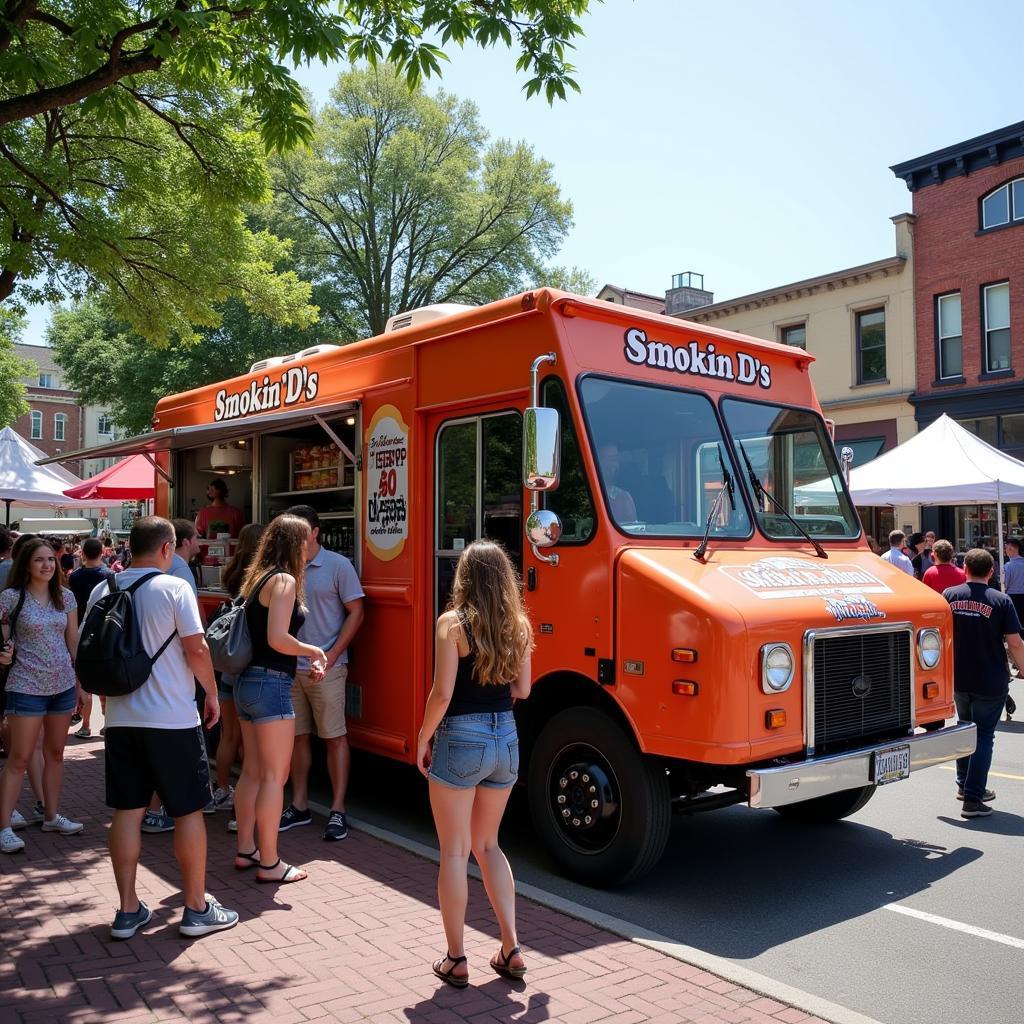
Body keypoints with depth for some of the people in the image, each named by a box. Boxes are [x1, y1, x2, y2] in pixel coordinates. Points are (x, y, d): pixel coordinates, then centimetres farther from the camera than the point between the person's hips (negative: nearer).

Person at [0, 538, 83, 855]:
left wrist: (81, 682, 8)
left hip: (63, 685, 5)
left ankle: (52, 816, 26)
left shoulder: (65, 597, 4)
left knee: (55, 753, 14)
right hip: (26, 687, -5)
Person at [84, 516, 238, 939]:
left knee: (127, 811, 12)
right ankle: (197, 908, 14)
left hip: (121, 718, 5)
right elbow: (195, 649, -13)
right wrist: (212, 693, 1)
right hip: (172, 718, -5)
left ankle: (128, 910, 18)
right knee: (189, 811, 6)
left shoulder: (102, 591, 5)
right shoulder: (174, 587, -11)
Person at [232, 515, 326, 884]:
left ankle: (245, 850, 25)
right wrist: (313, 651, -5)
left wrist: (303, 660, 15)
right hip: (271, 685, -9)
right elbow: (278, 639, -21)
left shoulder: (258, 579, 13)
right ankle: (269, 863, 4)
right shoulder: (284, 580, -13)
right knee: (274, 776, -2)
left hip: (248, 683, 9)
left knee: (252, 771, 16)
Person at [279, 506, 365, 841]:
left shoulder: (337, 565, -4)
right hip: (290, 668, 4)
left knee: (334, 738, 2)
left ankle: (337, 811, 10)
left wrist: (330, 657, -11)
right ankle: (299, 807, 24)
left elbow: (355, 613, -4)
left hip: (326, 668, -4)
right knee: (297, 737, 12)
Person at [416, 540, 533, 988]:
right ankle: (511, 950, 19)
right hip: (506, 739, 5)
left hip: (460, 739, -5)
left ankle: (456, 960, 15)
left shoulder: (453, 622, -12)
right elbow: (521, 690, 9)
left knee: (455, 852, 7)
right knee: (488, 846, 20)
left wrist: (423, 739, -2)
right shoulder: (518, 626, 3)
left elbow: (442, 693, -14)